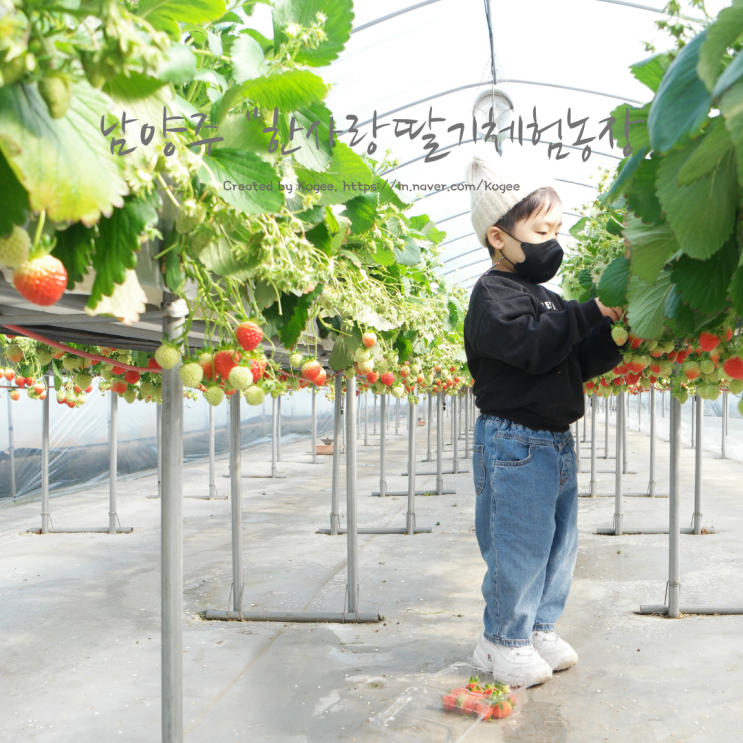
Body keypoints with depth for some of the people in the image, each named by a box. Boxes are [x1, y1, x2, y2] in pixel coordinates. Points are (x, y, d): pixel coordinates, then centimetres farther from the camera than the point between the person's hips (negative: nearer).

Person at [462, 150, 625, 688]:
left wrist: (614, 333, 2)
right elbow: (532, 344, -26)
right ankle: (503, 640, 15)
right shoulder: (493, 295, -10)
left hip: (556, 441, 9)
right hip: (515, 444, -9)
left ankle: (539, 627, 31)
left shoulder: (546, 297, 18)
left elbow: (581, 363, 17)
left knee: (560, 541, 16)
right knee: (519, 545, -2)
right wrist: (590, 311, -25)